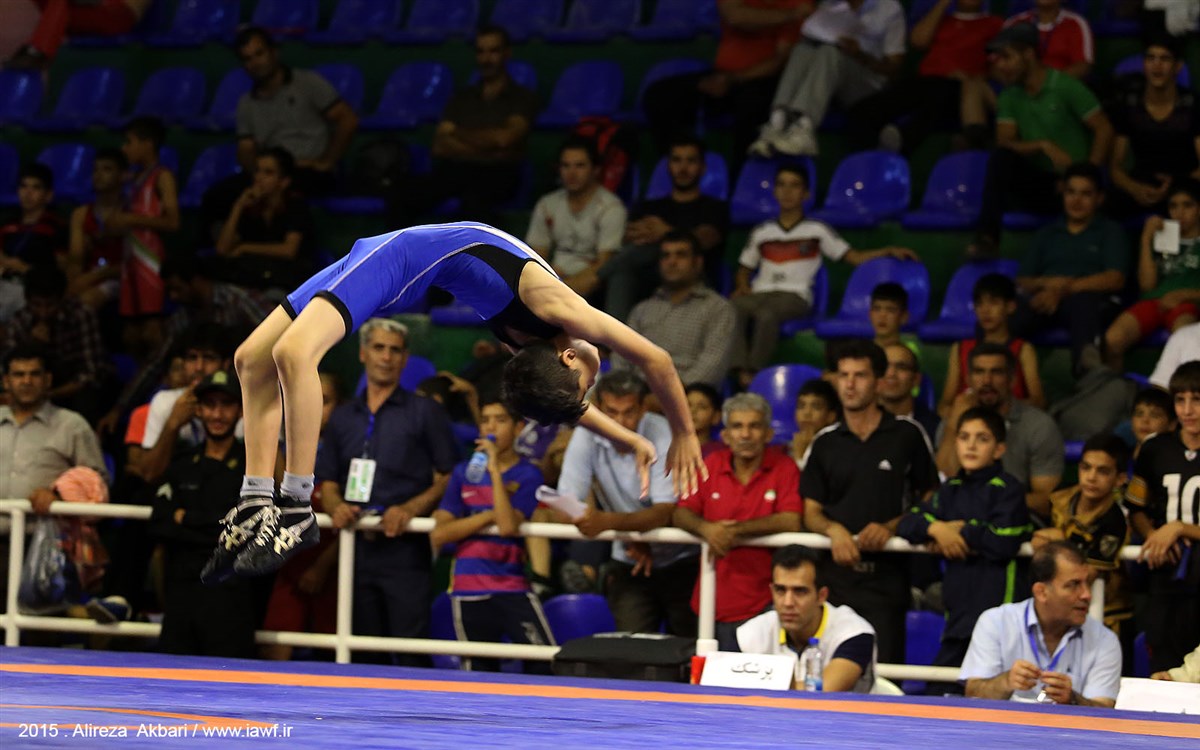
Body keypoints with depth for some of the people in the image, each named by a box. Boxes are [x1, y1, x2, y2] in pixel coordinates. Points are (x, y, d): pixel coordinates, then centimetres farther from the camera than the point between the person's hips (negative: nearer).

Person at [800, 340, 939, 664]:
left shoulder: (908, 435, 4)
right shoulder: (825, 443, 13)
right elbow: (811, 511, 13)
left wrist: (891, 527, -9)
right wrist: (833, 529, -10)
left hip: (886, 575, -2)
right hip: (835, 573, 3)